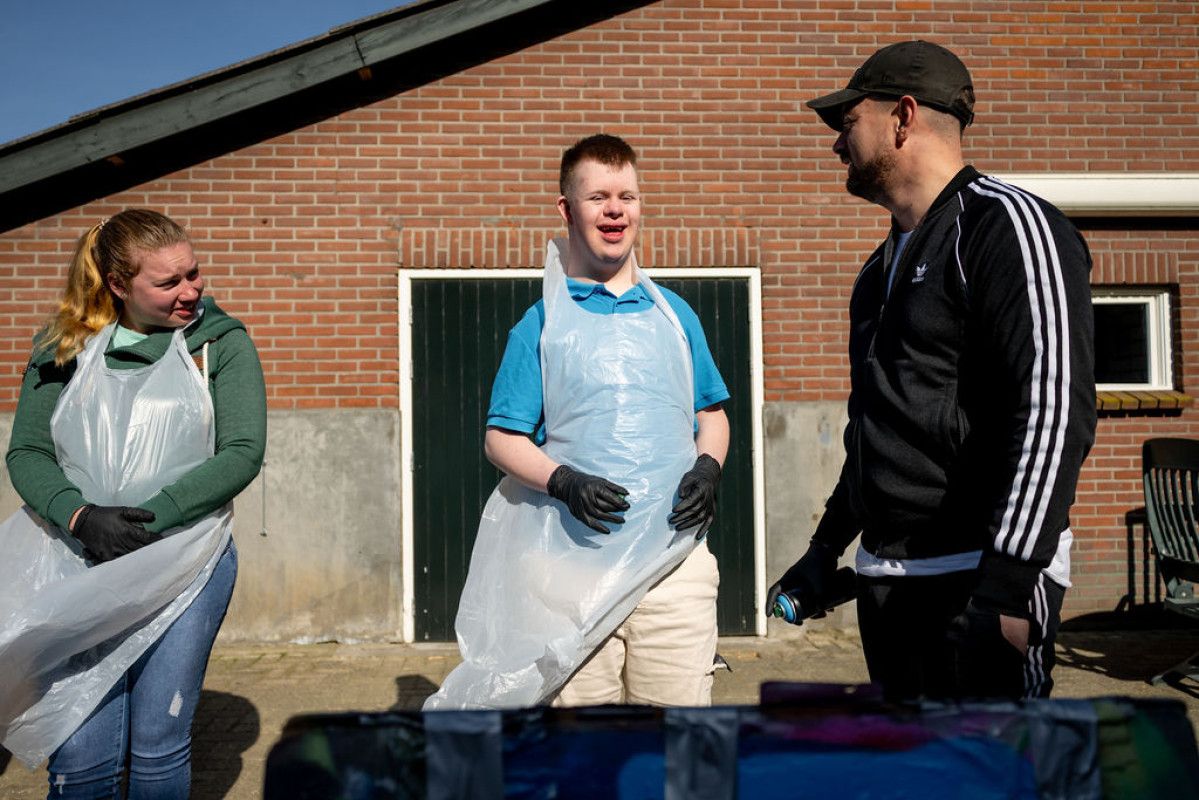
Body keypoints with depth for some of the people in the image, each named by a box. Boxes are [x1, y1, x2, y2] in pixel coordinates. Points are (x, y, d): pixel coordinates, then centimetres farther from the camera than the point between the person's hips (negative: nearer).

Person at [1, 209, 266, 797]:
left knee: (159, 749, 6)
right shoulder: (63, 347, 8)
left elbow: (243, 452, -6)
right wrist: (80, 517, -15)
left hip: (187, 565, -1)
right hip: (81, 567, 1)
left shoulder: (220, 342, 2)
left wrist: (150, 517, -15)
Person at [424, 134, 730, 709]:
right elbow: (501, 439, 3)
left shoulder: (675, 315, 14)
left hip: (676, 558, 2)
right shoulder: (541, 323, 5)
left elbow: (712, 415, 20)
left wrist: (707, 468, -1)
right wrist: (563, 482, -15)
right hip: (574, 563, -2)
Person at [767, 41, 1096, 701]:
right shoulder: (883, 266, 18)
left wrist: (1008, 587, -25)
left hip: (983, 574, -8)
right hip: (884, 577, 8)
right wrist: (827, 547, 22)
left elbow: (1055, 413, -19)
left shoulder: (1008, 225, -9)